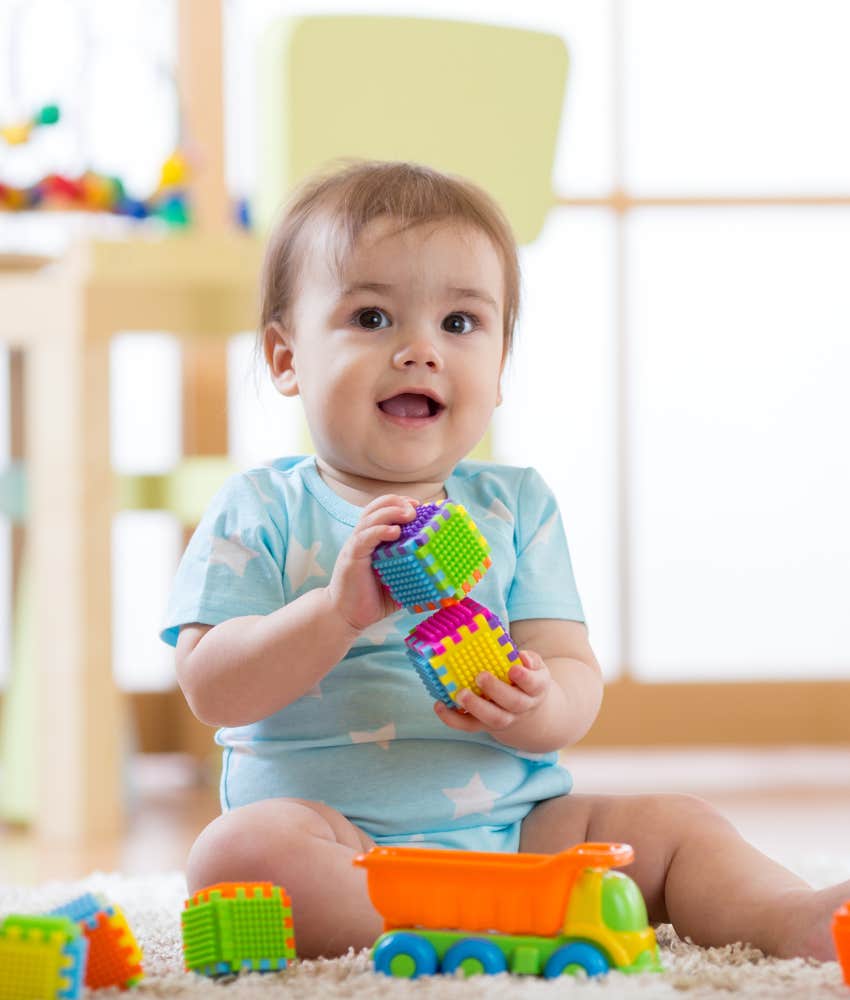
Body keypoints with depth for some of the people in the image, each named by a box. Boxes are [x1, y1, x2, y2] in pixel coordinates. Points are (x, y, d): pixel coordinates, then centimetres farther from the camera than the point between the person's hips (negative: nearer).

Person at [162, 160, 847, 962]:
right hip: (338, 838, -3)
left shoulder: (515, 508, 10)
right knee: (239, 847, -33)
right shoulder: (261, 512, 2)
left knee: (674, 826, -11)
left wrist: (534, 707, -24)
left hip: (516, 822, 4)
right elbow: (210, 689, -9)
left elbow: (576, 678, 3)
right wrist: (338, 609, -24)